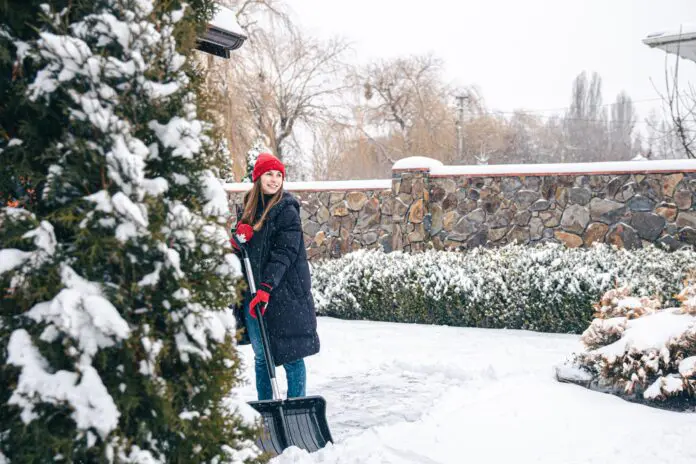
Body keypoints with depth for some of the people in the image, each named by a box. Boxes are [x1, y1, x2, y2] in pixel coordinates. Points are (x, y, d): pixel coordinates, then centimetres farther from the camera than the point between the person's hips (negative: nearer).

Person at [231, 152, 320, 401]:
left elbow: (284, 253, -14)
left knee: (291, 355, -2)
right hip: (252, 294, 5)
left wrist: (266, 288, -24)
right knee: (261, 356, 11)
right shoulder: (248, 207, 12)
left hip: (283, 294, -5)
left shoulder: (287, 210, -5)